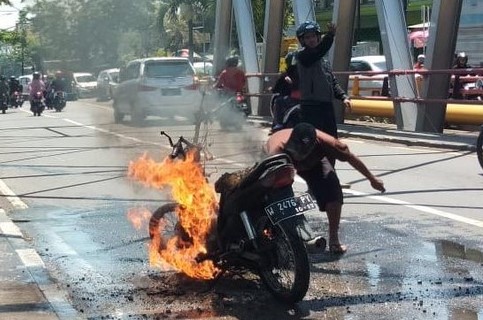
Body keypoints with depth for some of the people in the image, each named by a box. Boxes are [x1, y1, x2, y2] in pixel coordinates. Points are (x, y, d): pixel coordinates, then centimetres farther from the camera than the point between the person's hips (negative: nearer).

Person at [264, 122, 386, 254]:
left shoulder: (323, 141, -40)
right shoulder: (277, 150, -46)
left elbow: (350, 157, -21)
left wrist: (372, 179, -8)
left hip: (313, 162, 1)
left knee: (333, 192, -19)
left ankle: (334, 239, -6)